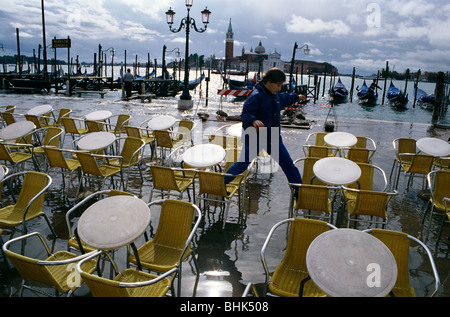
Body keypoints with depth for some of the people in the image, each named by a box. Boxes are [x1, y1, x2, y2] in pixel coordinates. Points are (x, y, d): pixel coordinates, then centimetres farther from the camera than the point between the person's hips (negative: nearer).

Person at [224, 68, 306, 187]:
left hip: (274, 138, 7)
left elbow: (284, 98, 37)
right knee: (242, 165, 1)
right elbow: (245, 114, -27)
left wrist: (296, 97, 51)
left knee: (289, 165, 5)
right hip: (256, 139, -7)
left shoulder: (276, 96, 12)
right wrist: (253, 120, -47)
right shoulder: (256, 95, -16)